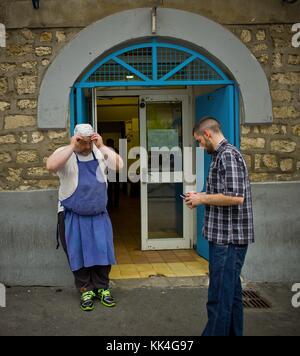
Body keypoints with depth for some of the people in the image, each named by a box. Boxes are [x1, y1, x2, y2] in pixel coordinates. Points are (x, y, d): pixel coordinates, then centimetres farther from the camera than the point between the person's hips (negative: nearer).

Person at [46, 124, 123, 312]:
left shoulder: (100, 152, -1)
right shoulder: (66, 153, -9)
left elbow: (120, 165, -16)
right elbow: (51, 166, -31)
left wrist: (102, 146, -20)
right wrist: (72, 146, -27)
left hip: (99, 215, 2)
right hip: (73, 216, -2)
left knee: (103, 251, 5)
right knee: (78, 253, 5)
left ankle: (102, 288, 22)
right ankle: (86, 290, 20)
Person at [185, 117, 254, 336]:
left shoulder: (227, 155, -15)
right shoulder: (223, 155, 16)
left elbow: (235, 197, -25)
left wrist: (202, 198, -13)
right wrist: (202, 198, 10)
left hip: (228, 238, -10)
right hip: (227, 236, 10)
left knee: (219, 297, -4)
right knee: (231, 291, 17)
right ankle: (233, 332, 28)